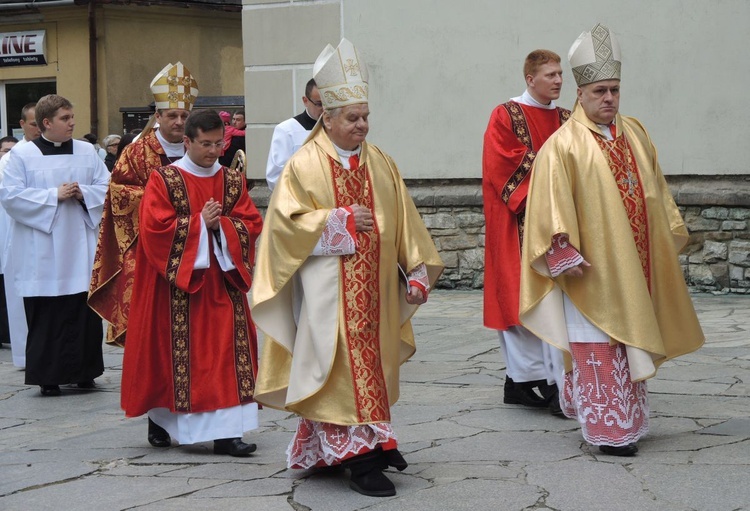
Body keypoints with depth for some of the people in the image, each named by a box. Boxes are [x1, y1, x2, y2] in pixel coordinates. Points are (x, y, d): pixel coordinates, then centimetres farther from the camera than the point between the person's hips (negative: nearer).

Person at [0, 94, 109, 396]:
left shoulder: (87, 152, 8)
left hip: (80, 250, 3)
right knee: (46, 315, -1)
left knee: (85, 312, 3)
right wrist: (54, 195, -13)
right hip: (42, 254, -3)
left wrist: (83, 192, -11)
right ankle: (48, 377, 8)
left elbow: (107, 187, 9)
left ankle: (84, 371, 15)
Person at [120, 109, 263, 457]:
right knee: (178, 353, 1)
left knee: (226, 350, -3)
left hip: (222, 281, 4)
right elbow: (155, 228, -12)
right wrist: (200, 222, -13)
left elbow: (251, 224, 4)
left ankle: (227, 431, -4)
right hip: (178, 283, -4)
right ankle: (160, 421, 20)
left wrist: (221, 224, -13)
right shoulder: (164, 180, -3)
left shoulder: (232, 180, 10)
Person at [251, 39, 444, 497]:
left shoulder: (380, 163, 9)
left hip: (374, 287, 5)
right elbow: (288, 220, -10)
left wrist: (419, 271, 3)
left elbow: (405, 222, 10)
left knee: (371, 361, 10)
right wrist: (343, 221, -14)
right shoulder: (304, 165, -6)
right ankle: (360, 455, -6)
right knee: (345, 365, -7)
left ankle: (371, 439, 20)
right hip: (328, 286, -5)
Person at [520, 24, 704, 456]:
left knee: (631, 340, 15)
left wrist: (670, 236, 16)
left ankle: (627, 416, 31)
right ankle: (610, 429, 0)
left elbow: (656, 192, 18)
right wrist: (565, 253, -22)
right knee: (599, 349, -5)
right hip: (593, 269, -6)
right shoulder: (563, 145, -10)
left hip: (634, 265, 7)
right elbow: (552, 205, -16)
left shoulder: (635, 134, 11)